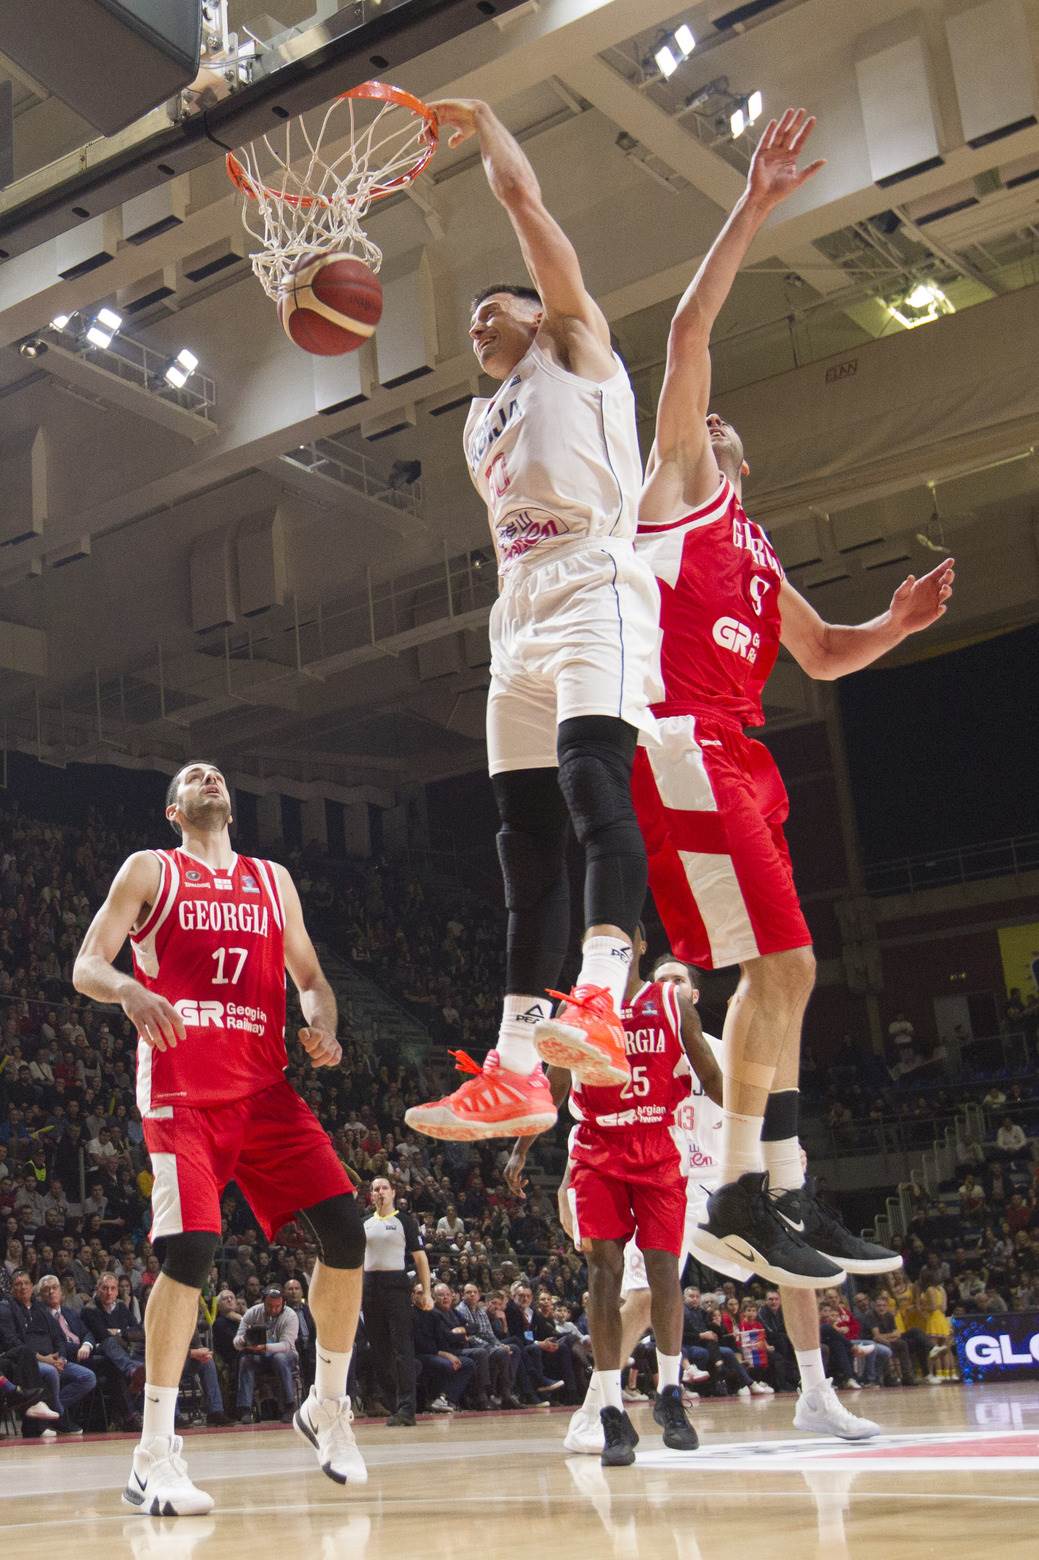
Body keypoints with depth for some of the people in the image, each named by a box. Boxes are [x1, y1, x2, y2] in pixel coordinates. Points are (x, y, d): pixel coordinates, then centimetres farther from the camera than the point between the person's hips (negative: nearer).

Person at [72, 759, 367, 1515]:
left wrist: (322, 1025, -2)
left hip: (264, 1087, 4)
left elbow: (310, 978, 21)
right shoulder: (150, 871, 8)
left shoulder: (273, 880, 20)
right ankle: (154, 1457, -9)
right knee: (190, 1249, -19)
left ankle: (328, 1405, 15)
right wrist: (127, 989, -23)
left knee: (345, 1229, -7)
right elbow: (85, 967, 0)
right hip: (182, 1090, -4)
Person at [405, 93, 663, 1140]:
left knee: (592, 784, -27)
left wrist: (477, 124, 22)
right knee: (525, 833, -3)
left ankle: (598, 1009, -41)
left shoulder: (575, 344, 14)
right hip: (517, 617, 7)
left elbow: (524, 199, 9)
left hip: (595, 591, -7)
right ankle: (514, 1073, -7)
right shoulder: (480, 426, 32)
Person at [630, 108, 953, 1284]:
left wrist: (897, 622, 12)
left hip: (736, 755, 9)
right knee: (780, 964, -15)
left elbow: (821, 655, 31)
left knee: (780, 974, 6)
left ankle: (782, 1193, 11)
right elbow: (688, 334, -1)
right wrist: (752, 208, -3)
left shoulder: (755, 554, 31)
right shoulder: (677, 482, 9)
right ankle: (739, 1199, -10)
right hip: (682, 741, -9)